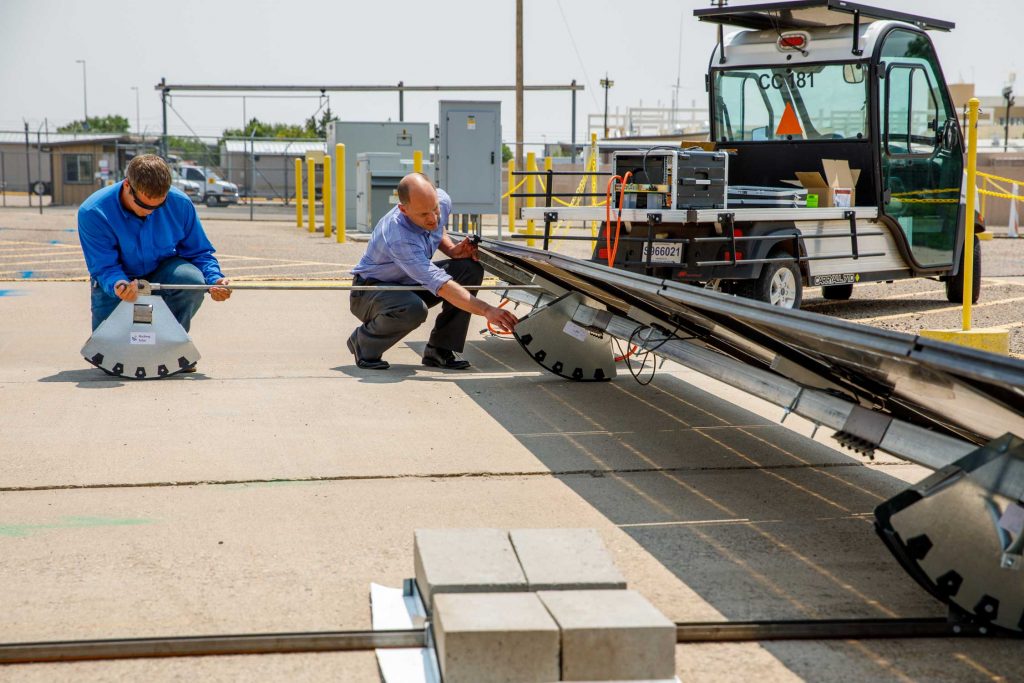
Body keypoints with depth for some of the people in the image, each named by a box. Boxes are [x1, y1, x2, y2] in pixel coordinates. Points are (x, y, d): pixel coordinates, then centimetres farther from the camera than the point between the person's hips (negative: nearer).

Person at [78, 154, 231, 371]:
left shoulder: (179, 203, -18)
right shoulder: (93, 213, -25)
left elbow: (199, 252, -7)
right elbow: (104, 267, -23)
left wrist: (215, 279, -26)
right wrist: (118, 286, -45)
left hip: (162, 272, 1)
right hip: (116, 282, -1)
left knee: (192, 279, -34)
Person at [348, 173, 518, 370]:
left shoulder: (443, 201, -16)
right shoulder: (399, 238, -39)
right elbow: (440, 285, -44)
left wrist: (451, 249, -10)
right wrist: (486, 310, -50)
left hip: (412, 282, 8)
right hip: (371, 287, -8)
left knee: (471, 268, -13)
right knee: (413, 309, -40)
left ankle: (440, 350, -7)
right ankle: (363, 343, -8)